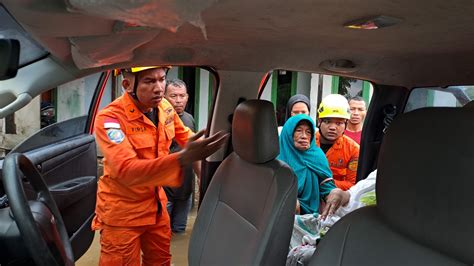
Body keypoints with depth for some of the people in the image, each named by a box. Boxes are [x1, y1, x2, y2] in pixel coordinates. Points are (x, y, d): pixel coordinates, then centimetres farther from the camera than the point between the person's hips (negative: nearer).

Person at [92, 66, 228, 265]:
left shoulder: (165, 107, -5)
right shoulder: (110, 118, -24)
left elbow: (184, 135, 15)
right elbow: (126, 170, -37)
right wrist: (183, 158, -49)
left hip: (156, 204, 6)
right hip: (121, 211, -5)